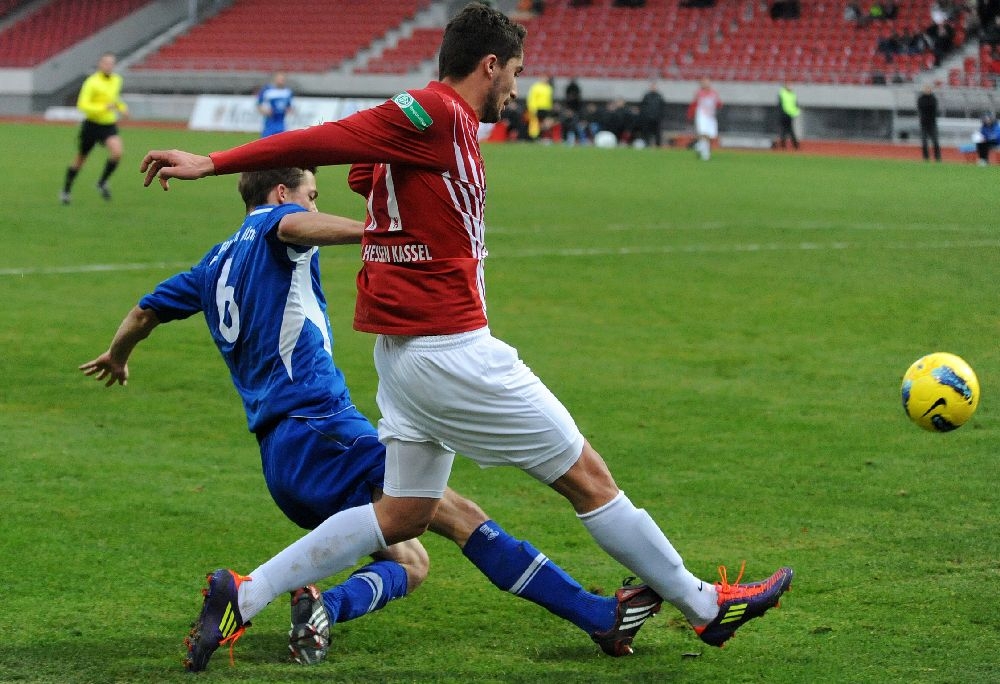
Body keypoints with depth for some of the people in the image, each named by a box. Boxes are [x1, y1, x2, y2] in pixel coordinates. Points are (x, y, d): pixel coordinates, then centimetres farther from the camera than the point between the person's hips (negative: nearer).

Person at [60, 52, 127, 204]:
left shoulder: (117, 80, 4)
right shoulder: (92, 82, -17)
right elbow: (82, 105, -24)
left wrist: (122, 107, 8)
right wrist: (104, 108, -33)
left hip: (109, 125, 4)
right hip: (92, 124, -4)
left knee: (117, 151, -23)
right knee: (80, 159, 10)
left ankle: (102, 183, -2)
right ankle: (66, 190, 31)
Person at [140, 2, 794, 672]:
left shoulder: (440, 120, 13)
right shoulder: (436, 113, -15)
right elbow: (324, 139, -17)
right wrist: (212, 163, -16)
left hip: (404, 346, 10)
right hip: (450, 348, -10)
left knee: (403, 515, 14)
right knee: (587, 475, 1)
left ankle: (243, 597, 9)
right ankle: (705, 606, 13)